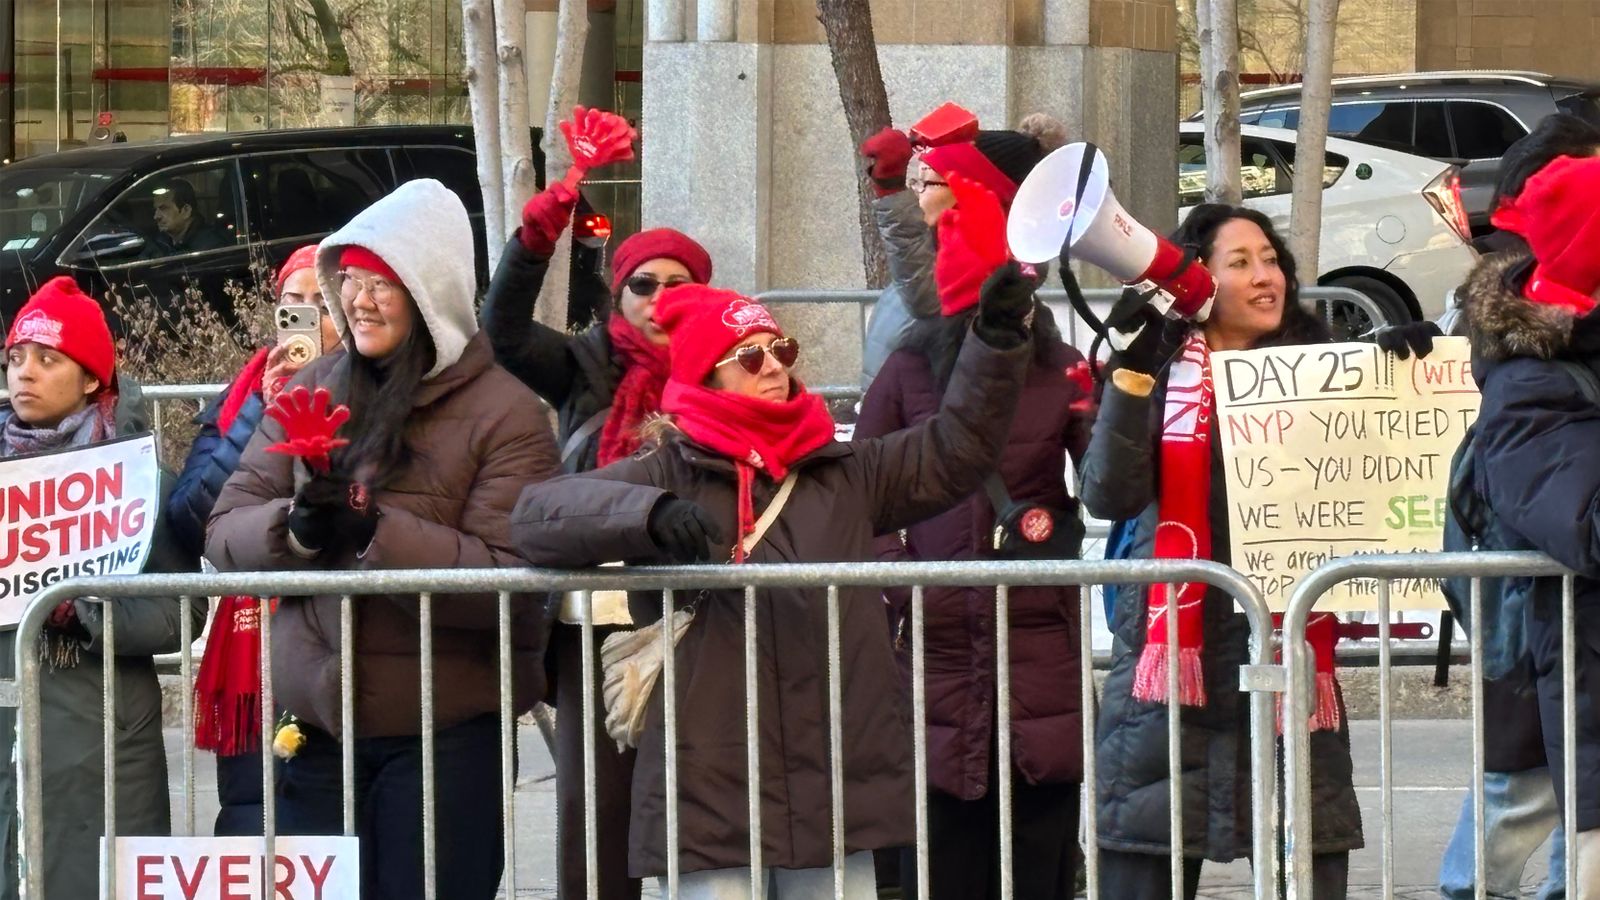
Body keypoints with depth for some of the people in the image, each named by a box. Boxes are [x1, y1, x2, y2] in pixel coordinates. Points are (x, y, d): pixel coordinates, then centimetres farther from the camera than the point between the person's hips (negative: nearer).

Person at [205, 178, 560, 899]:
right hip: (314, 719, 4)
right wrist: (295, 529, -16)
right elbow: (225, 532, 6)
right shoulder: (308, 393, 8)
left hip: (447, 731, -4)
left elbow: (511, 579, -17)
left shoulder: (501, 414, -8)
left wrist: (377, 535, -26)